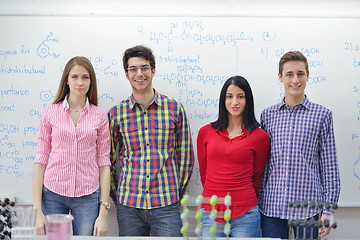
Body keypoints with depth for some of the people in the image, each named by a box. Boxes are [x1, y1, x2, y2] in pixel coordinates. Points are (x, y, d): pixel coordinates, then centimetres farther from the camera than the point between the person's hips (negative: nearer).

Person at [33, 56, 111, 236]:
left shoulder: (100, 116, 3)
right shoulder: (50, 113, 3)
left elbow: (104, 164, 3)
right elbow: (41, 161, 2)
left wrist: (103, 213, -3)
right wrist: (38, 211, -3)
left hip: (88, 196, 0)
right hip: (53, 194, 0)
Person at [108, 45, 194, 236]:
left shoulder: (174, 109, 3)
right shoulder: (116, 113, 4)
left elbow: (185, 157, 8)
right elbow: (108, 159, 12)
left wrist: (176, 193, 7)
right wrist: (116, 196, 10)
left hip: (166, 206, -1)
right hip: (128, 206, 1)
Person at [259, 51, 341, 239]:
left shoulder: (322, 115, 2)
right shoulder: (268, 115, 8)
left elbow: (329, 165, 1)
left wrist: (328, 209, -3)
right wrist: (257, 202, 7)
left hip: (308, 206, -2)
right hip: (272, 206, 2)